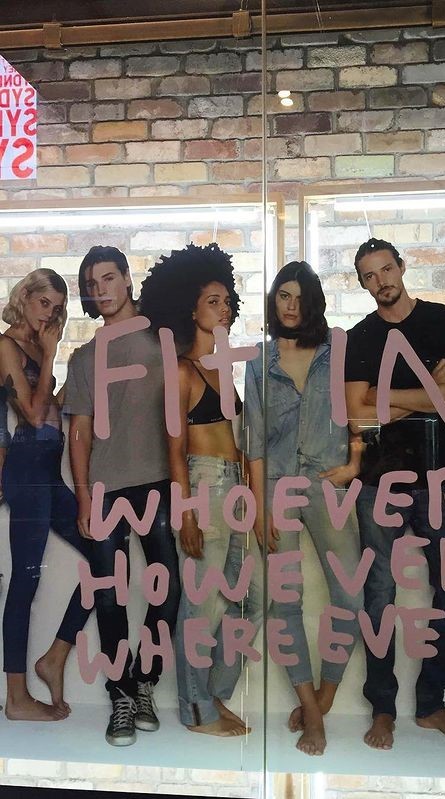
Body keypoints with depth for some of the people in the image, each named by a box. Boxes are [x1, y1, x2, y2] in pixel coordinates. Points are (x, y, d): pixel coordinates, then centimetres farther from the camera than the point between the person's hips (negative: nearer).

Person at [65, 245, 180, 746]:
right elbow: (80, 431, 10)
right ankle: (121, 698, 13)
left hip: (158, 483, -1)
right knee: (109, 596, 2)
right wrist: (83, 496, 1)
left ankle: (144, 684, 16)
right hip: (106, 490, 1)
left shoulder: (161, 339, 10)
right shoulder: (84, 358, 15)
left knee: (168, 586, -4)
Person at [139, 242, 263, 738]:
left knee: (250, 600, 12)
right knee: (204, 604, -1)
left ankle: (215, 694, 28)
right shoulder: (183, 370, -7)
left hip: (234, 484, 8)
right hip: (202, 485, -8)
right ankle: (198, 712, 16)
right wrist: (186, 515, -15)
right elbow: (175, 449, -10)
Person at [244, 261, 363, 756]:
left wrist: (354, 464, -10)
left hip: (328, 483, 0)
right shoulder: (259, 361, 7)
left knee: (350, 598, -4)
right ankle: (311, 711, 13)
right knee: (285, 601, 0)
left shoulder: (338, 353, 6)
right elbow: (256, 438, 4)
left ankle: (322, 698, 18)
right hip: (277, 484, 1)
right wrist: (259, 506, -1)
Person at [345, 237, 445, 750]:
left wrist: (386, 394, -5)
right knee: (380, 591, 3)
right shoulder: (359, 339, 8)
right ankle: (383, 707, 15)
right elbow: (356, 417, -2)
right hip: (383, 476, 0)